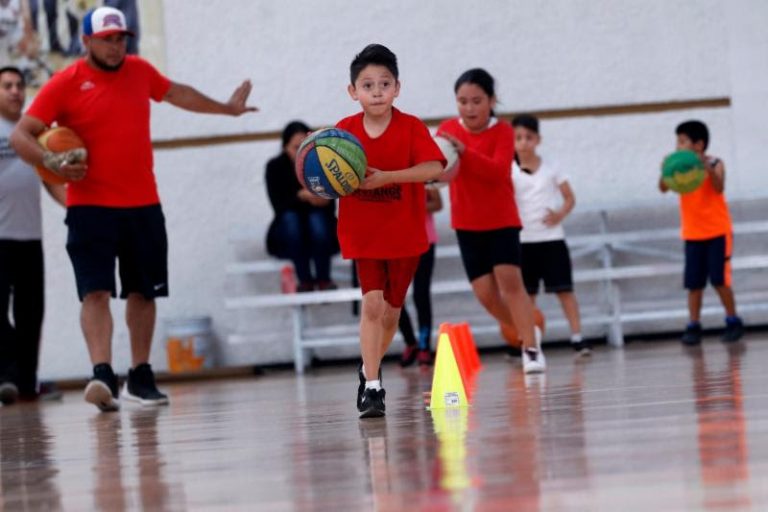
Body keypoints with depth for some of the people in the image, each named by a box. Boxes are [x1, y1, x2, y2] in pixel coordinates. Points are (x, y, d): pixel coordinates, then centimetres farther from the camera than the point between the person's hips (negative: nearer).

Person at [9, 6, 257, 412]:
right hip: (90, 206, -5)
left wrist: (226, 108, 40)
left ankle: (140, 378, 21)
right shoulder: (66, 84, -6)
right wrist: (50, 162, -24)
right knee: (96, 291, -16)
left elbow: (176, 93, 29)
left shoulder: (139, 71, 9)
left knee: (142, 293, 11)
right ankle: (101, 375, -26)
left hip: (143, 204, 5)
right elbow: (21, 135, -6)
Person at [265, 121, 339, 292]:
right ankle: (305, 281, -30)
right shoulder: (275, 167, -8)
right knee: (290, 218, -31)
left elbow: (330, 207, -17)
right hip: (287, 237, 0)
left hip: (321, 237, 0)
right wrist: (301, 196, -37)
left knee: (317, 218, -31)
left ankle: (323, 278, -26)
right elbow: (279, 205, -18)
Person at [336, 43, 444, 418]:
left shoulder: (412, 128, -10)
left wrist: (387, 177, -34)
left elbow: (435, 167, -25)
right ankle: (371, 387, -13)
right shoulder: (344, 131, -5)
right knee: (372, 304, -15)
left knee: (391, 311, 11)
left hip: (405, 235, 1)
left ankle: (370, 368, 36)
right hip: (363, 235, -1)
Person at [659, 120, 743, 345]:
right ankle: (693, 326, 5)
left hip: (718, 233, -4)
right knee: (694, 283, 0)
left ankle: (733, 322, 7)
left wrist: (708, 169, -42)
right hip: (693, 235, 4)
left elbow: (719, 188, -26)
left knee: (719, 280, -6)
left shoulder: (714, 164, -9)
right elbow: (663, 188, -12)